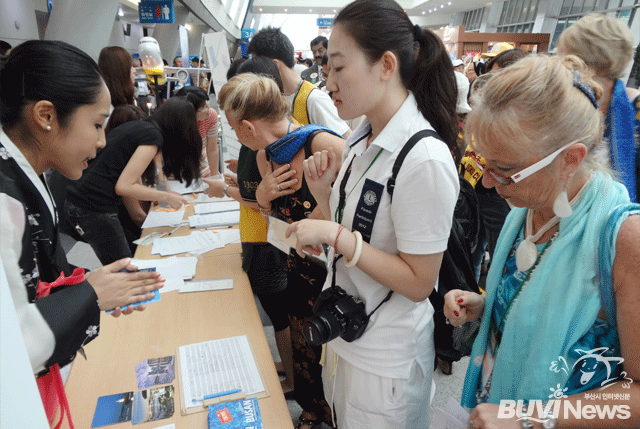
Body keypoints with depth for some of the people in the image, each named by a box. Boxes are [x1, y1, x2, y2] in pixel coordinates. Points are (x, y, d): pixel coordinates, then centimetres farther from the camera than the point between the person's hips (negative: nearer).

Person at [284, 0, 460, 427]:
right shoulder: (362, 139, -1)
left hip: (385, 356, -7)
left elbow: (418, 283, -22)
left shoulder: (425, 159, -27)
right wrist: (323, 191, -10)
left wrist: (335, 235, -27)